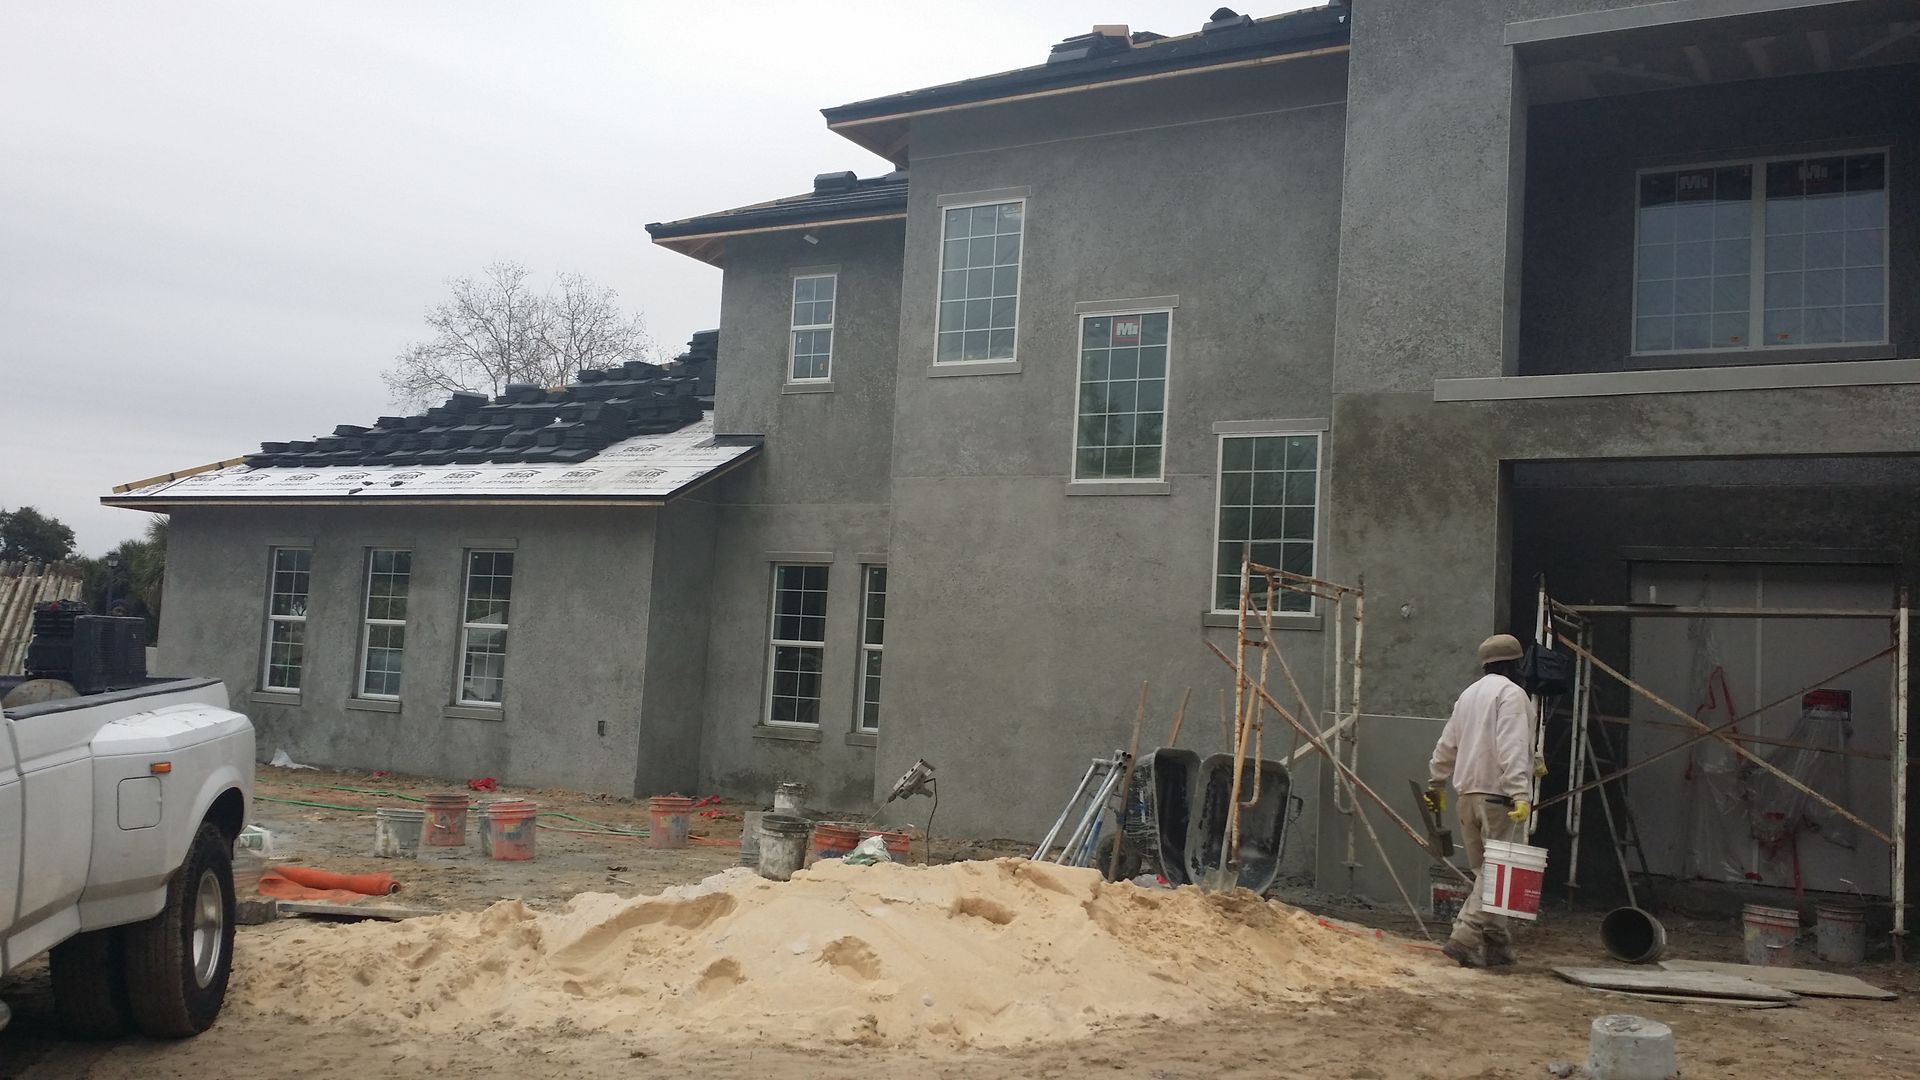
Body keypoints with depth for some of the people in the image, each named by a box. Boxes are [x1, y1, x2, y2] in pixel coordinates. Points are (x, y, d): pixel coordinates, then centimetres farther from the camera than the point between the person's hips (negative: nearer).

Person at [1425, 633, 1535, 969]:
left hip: (1468, 794, 8)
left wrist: (1436, 783, 35)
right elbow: (1512, 749, -19)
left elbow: (1447, 744, 24)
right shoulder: (1511, 693, -6)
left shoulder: (1469, 693, 19)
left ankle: (1496, 944, 14)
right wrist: (1520, 793, -26)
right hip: (1498, 796, -8)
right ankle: (1465, 937, -16)